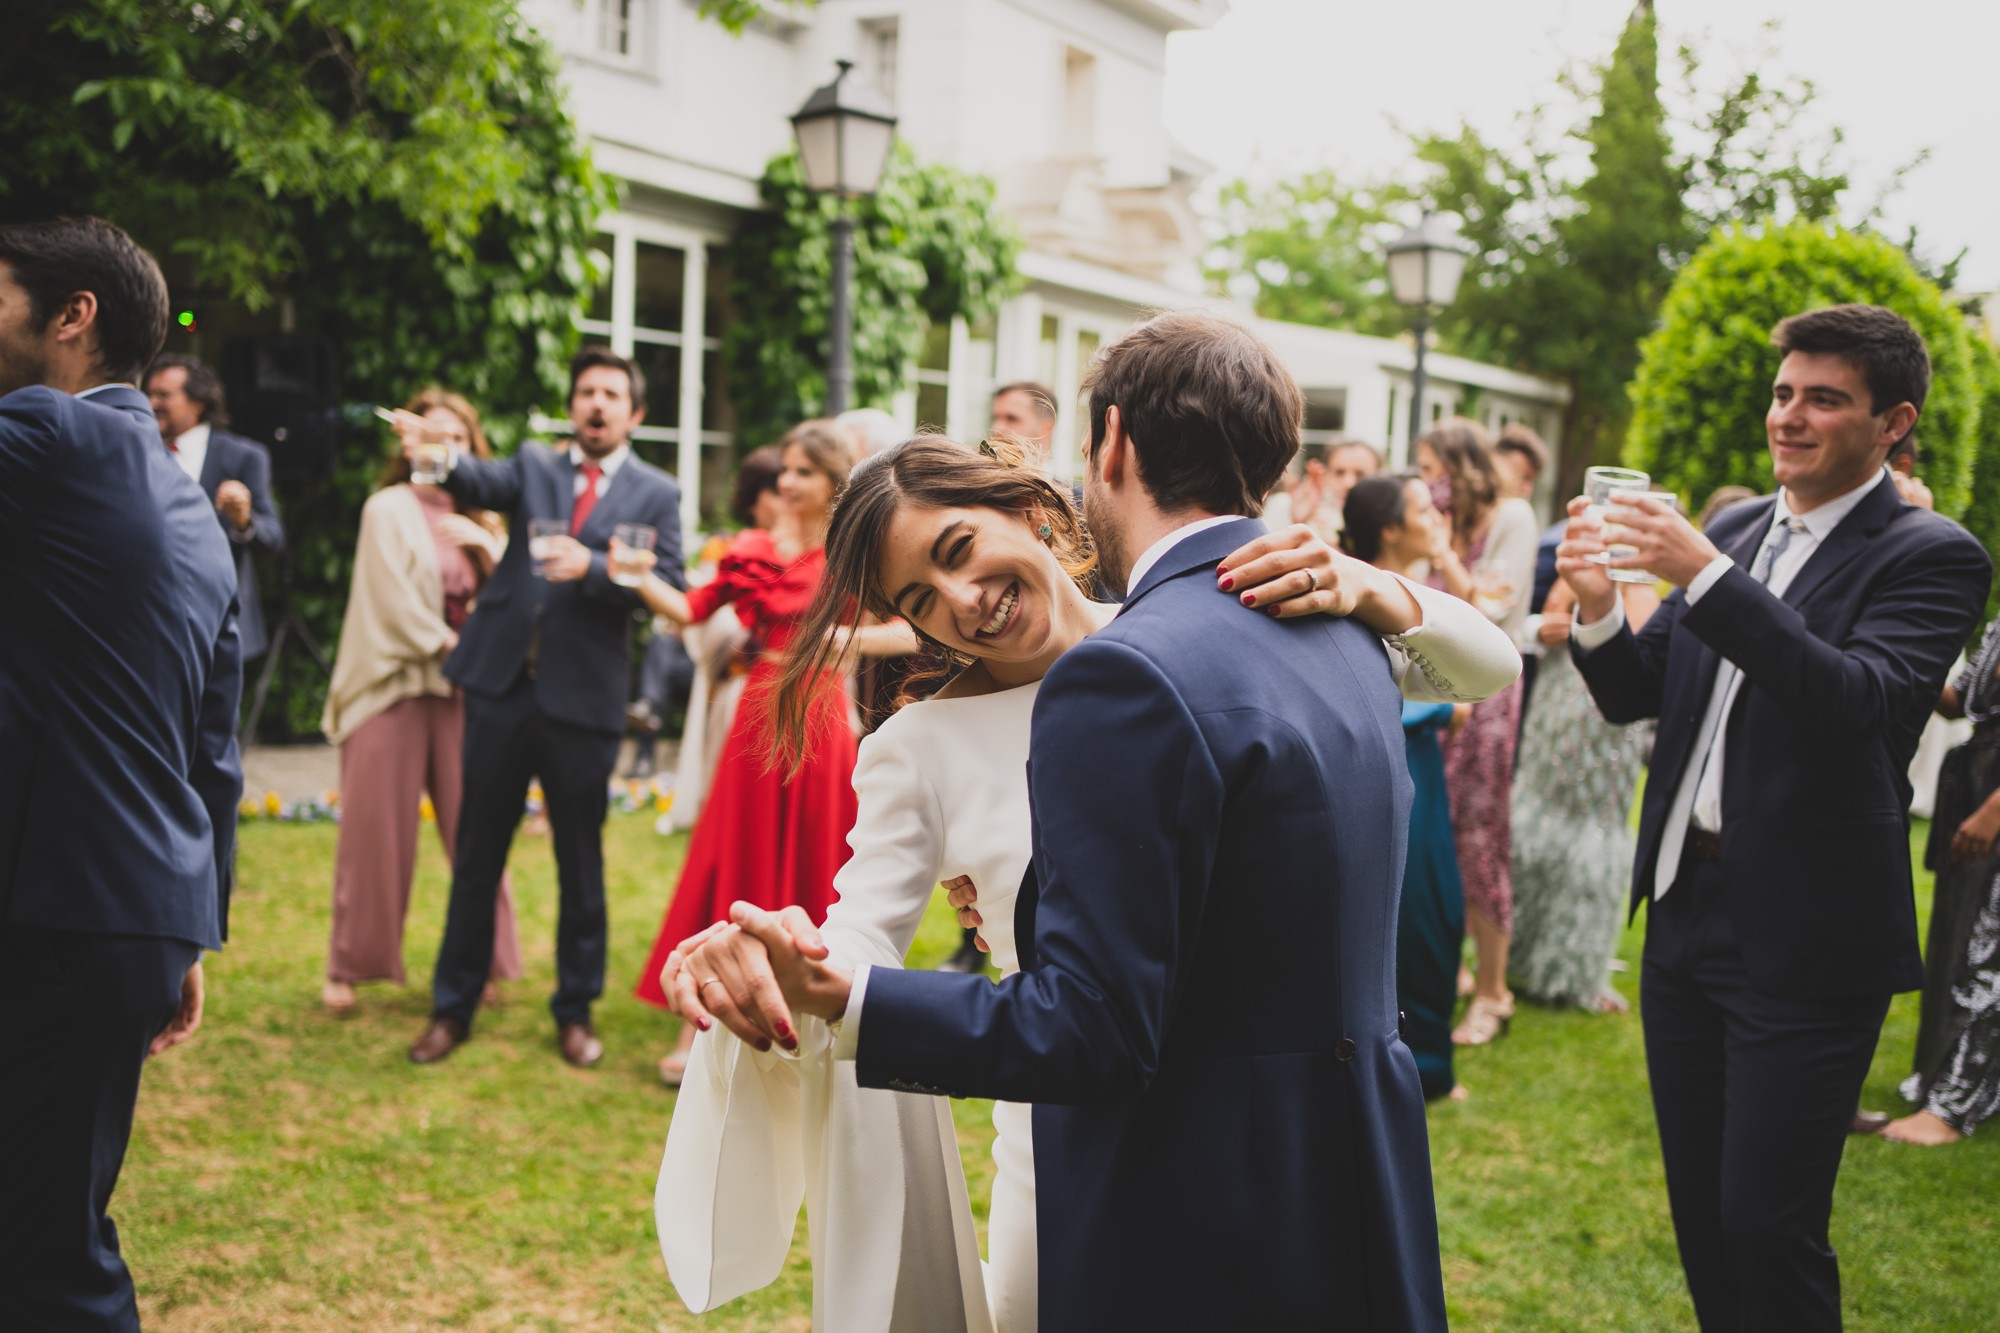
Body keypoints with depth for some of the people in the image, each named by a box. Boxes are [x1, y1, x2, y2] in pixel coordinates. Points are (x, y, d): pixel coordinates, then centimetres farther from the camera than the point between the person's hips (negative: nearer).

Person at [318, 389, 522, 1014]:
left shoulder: (473, 518, 16)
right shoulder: (388, 509, 0)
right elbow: (394, 600, -7)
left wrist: (487, 544, -7)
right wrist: (448, 647, -6)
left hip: (462, 690, 4)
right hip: (392, 685, -4)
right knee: (375, 829, -1)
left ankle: (482, 963, 9)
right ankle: (348, 967, 11)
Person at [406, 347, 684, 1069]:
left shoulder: (655, 494, 5)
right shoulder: (534, 465, 10)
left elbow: (667, 588, -5)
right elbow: (485, 482, -11)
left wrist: (593, 566, -21)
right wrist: (443, 457, -33)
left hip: (583, 694, -2)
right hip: (502, 684, 2)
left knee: (580, 864, 8)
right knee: (477, 855, 9)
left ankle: (576, 1011, 22)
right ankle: (452, 1007, 20)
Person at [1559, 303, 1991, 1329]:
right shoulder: (1732, 530, 10)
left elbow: (1860, 700, -26)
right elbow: (1635, 695, 9)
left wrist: (1707, 577, -33)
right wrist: (1597, 607, -12)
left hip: (1803, 940, -6)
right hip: (1685, 907, 7)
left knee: (1767, 1226, -2)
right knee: (1698, 1208, 17)